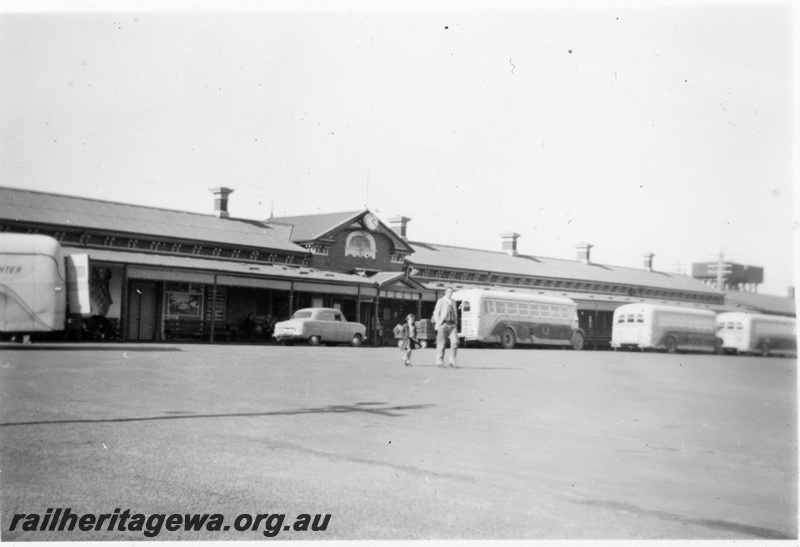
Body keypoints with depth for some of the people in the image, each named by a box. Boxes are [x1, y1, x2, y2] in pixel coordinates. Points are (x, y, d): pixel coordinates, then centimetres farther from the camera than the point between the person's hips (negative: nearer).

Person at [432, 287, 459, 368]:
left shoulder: (453, 302, 17)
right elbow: (436, 313, -1)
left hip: (452, 325, 4)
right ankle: (439, 362, 6)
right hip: (443, 324, -4)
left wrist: (455, 323, 14)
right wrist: (438, 324, -7)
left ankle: (452, 361, -6)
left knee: (455, 342, -11)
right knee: (441, 344, -2)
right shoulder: (440, 301, 3)